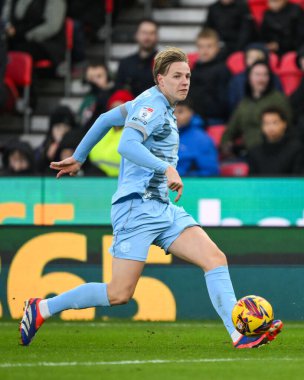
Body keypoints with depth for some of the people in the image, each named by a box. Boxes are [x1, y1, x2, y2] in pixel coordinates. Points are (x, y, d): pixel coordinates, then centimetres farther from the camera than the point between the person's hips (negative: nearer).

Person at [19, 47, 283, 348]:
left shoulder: (160, 105, 18)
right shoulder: (152, 104, -10)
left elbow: (105, 119, 29)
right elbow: (126, 145, -27)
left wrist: (78, 158, 38)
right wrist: (167, 168, -34)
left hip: (163, 209, 9)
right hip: (138, 207, -9)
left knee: (215, 259, -8)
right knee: (119, 294, -9)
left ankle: (240, 335, -14)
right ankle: (41, 309, 5)